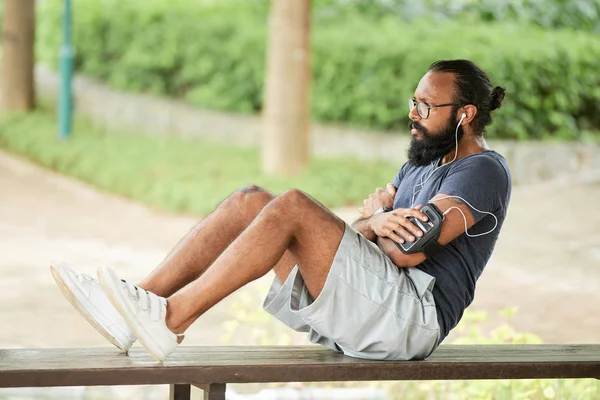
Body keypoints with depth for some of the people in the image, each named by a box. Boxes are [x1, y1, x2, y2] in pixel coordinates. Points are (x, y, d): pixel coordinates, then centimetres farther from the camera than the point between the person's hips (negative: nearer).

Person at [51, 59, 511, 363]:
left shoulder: (484, 170, -3)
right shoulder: (421, 164, 27)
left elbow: (409, 251, -16)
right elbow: (359, 233, 15)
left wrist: (374, 219, 4)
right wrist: (379, 218, -6)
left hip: (413, 314, -9)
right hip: (361, 311, 9)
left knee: (293, 206, -25)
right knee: (250, 201, -5)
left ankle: (171, 318, -29)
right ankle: (137, 305, -16)